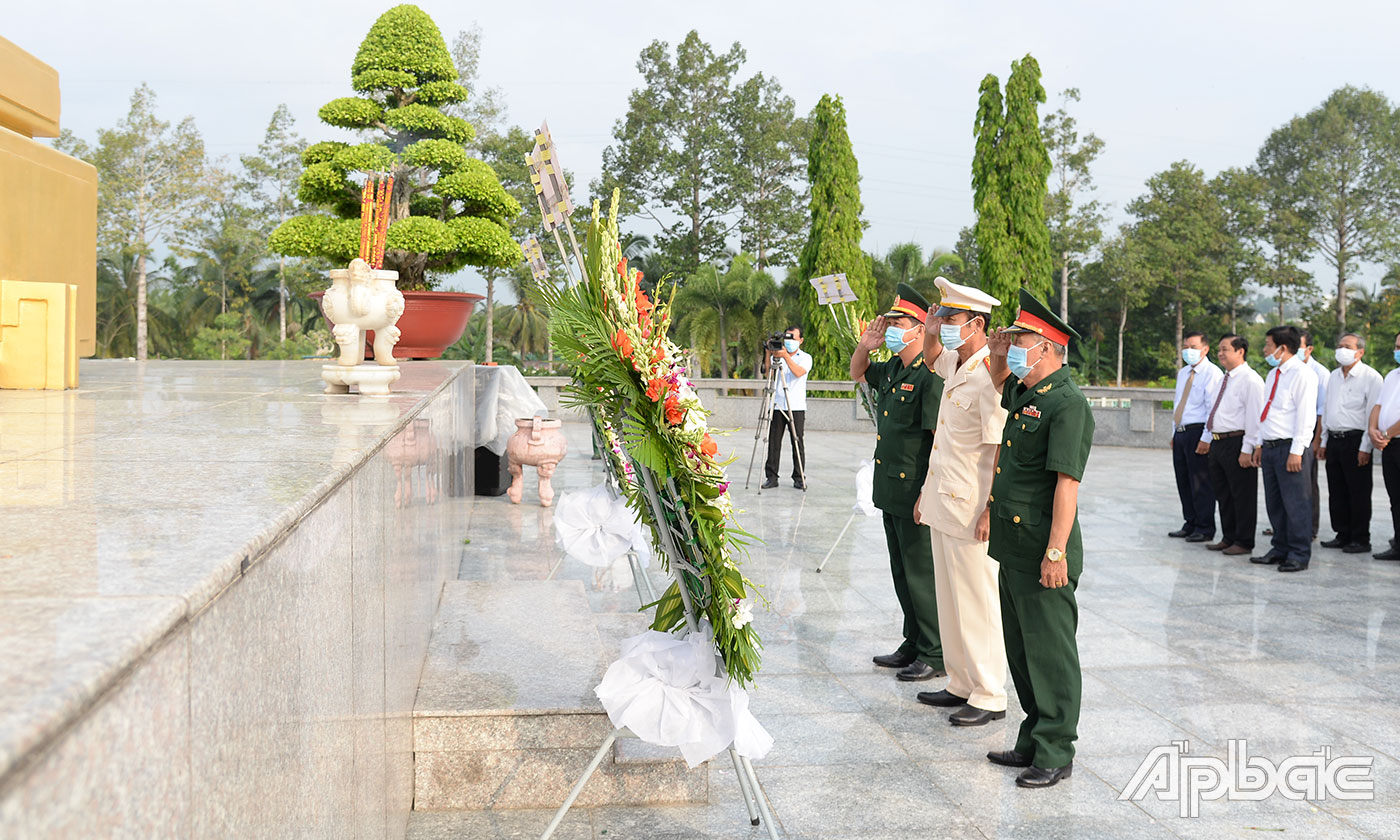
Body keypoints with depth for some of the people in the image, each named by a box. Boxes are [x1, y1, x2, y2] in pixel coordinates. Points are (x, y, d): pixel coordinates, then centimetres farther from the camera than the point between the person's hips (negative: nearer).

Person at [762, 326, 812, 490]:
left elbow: (798, 372, -14)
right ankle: (771, 477, 6)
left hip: (797, 407, -2)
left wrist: (786, 356, -22)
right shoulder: (777, 356, 13)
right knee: (773, 441, 0)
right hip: (777, 406, 2)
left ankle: (799, 478, 8)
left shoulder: (805, 358, 6)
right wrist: (769, 355, -14)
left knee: (797, 442, 0)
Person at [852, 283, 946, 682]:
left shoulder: (931, 375, -18)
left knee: (922, 574, 0)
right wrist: (865, 345, 9)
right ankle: (914, 645, 30)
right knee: (902, 573, 17)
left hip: (916, 492, -9)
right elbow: (857, 373, 30)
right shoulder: (891, 369, 10)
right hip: (890, 491, 9)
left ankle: (935, 656, 12)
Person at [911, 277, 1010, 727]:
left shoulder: (990, 376, -18)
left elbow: (1002, 450, -21)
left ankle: (989, 697, 11)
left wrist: (992, 512, -22)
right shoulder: (954, 366, 8)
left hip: (970, 511, -9)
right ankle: (961, 684, 26)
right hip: (942, 502, 9)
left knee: (976, 602, 0)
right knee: (949, 599, 15)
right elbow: (930, 355, 34)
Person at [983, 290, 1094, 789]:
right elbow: (1000, 386, 37)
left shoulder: (1067, 404, -17)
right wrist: (997, 359, 16)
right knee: (1019, 648, 16)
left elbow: (1067, 483, -22)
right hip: (1011, 547, 10)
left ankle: (1056, 753, 12)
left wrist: (1056, 551, -25)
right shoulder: (1022, 392, 11)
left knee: (1049, 652, 1)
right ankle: (1033, 741, 29)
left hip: (1043, 553, -10)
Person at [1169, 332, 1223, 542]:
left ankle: (1205, 529, 5)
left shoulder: (1212, 373, -8)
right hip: (1181, 431, 8)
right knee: (1183, 481, 12)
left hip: (1198, 431, -8)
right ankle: (1190, 524, 23)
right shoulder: (1183, 373, 18)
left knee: (1201, 483, -3)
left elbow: (1213, 407, -13)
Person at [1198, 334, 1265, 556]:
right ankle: (1228, 538, 26)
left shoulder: (1250, 380, -12)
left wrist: (1247, 450, -20)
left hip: (1237, 442, -9)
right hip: (1218, 443, 9)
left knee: (1242, 495, 0)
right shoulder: (1224, 379, 16)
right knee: (1222, 493, 15)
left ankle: (1244, 542, 9)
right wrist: (1207, 438, 20)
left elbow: (1254, 417, -17)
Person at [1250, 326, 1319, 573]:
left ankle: (1299, 554, 3)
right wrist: (1260, 444, 17)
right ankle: (1281, 549, 22)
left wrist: (1296, 451, -18)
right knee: (1274, 503, 13)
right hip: (1270, 448, 9)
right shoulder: (1273, 374, 17)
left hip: (1290, 448, -9)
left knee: (1295, 503, -4)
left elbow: (1306, 415, -15)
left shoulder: (1302, 374, -10)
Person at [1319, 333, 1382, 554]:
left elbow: (1373, 414, -11)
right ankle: (1343, 535, 20)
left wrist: (1366, 447, -15)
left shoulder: (1370, 377, -7)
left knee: (1359, 493, -2)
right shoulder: (1333, 377, 15)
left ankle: (1361, 540, 5)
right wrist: (1324, 442, 16)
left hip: (1355, 440, -7)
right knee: (1337, 492, 10)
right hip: (1334, 440, 7)